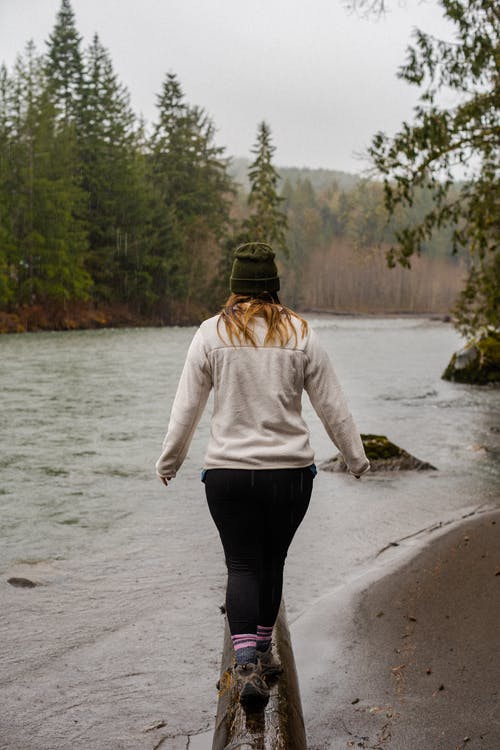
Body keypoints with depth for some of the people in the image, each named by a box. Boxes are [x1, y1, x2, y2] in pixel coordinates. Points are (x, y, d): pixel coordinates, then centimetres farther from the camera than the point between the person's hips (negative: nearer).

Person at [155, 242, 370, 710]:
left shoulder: (211, 333, -2)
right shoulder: (300, 334, 0)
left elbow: (186, 407, -1)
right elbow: (332, 407, 4)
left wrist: (168, 462, 12)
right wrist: (356, 458, 16)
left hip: (228, 471, -1)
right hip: (290, 472, 1)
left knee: (242, 565, 6)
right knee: (272, 561, 17)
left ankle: (247, 664, -8)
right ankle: (262, 652, 32)